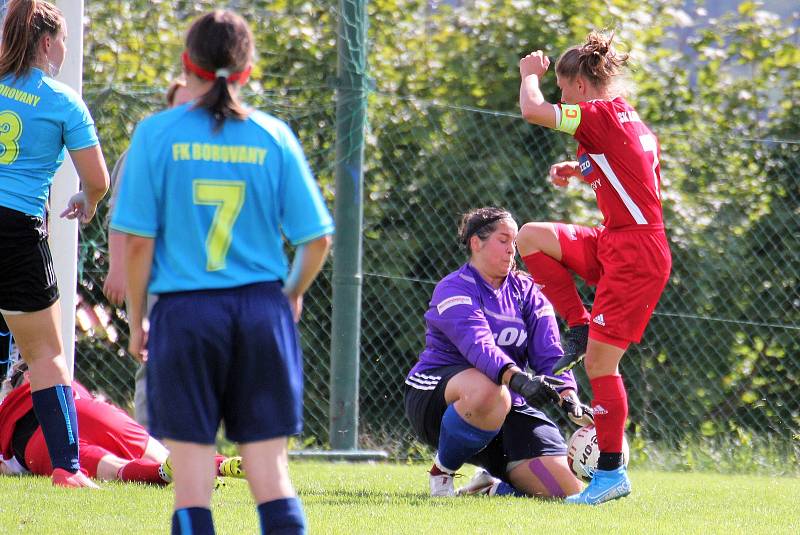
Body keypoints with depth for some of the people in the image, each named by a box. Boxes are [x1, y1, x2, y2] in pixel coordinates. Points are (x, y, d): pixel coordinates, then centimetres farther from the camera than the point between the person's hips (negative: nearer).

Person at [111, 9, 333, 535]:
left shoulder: (158, 134, -3)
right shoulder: (273, 137, 2)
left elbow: (137, 241, -6)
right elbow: (317, 239, 4)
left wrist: (136, 319, 7)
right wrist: (293, 294, 23)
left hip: (186, 313, -2)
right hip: (262, 311, 2)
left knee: (193, 482, 1)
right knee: (272, 476, 5)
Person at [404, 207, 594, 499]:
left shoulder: (525, 291, 11)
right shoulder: (454, 289, -9)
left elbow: (549, 353, -1)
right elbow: (478, 344, -28)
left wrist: (568, 396, -21)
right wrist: (518, 379, -46)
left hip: (511, 407, 5)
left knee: (568, 490, -13)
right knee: (490, 392, -44)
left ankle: (491, 485, 18)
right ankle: (442, 471, -16)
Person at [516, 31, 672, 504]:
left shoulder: (602, 115, -14)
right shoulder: (631, 120, 15)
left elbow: (532, 110, -19)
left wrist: (531, 73, 1)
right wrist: (583, 174, 19)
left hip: (636, 253, -10)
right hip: (615, 244, 10)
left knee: (600, 360, -6)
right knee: (532, 237, 7)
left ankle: (612, 473, 1)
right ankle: (581, 326, 9)